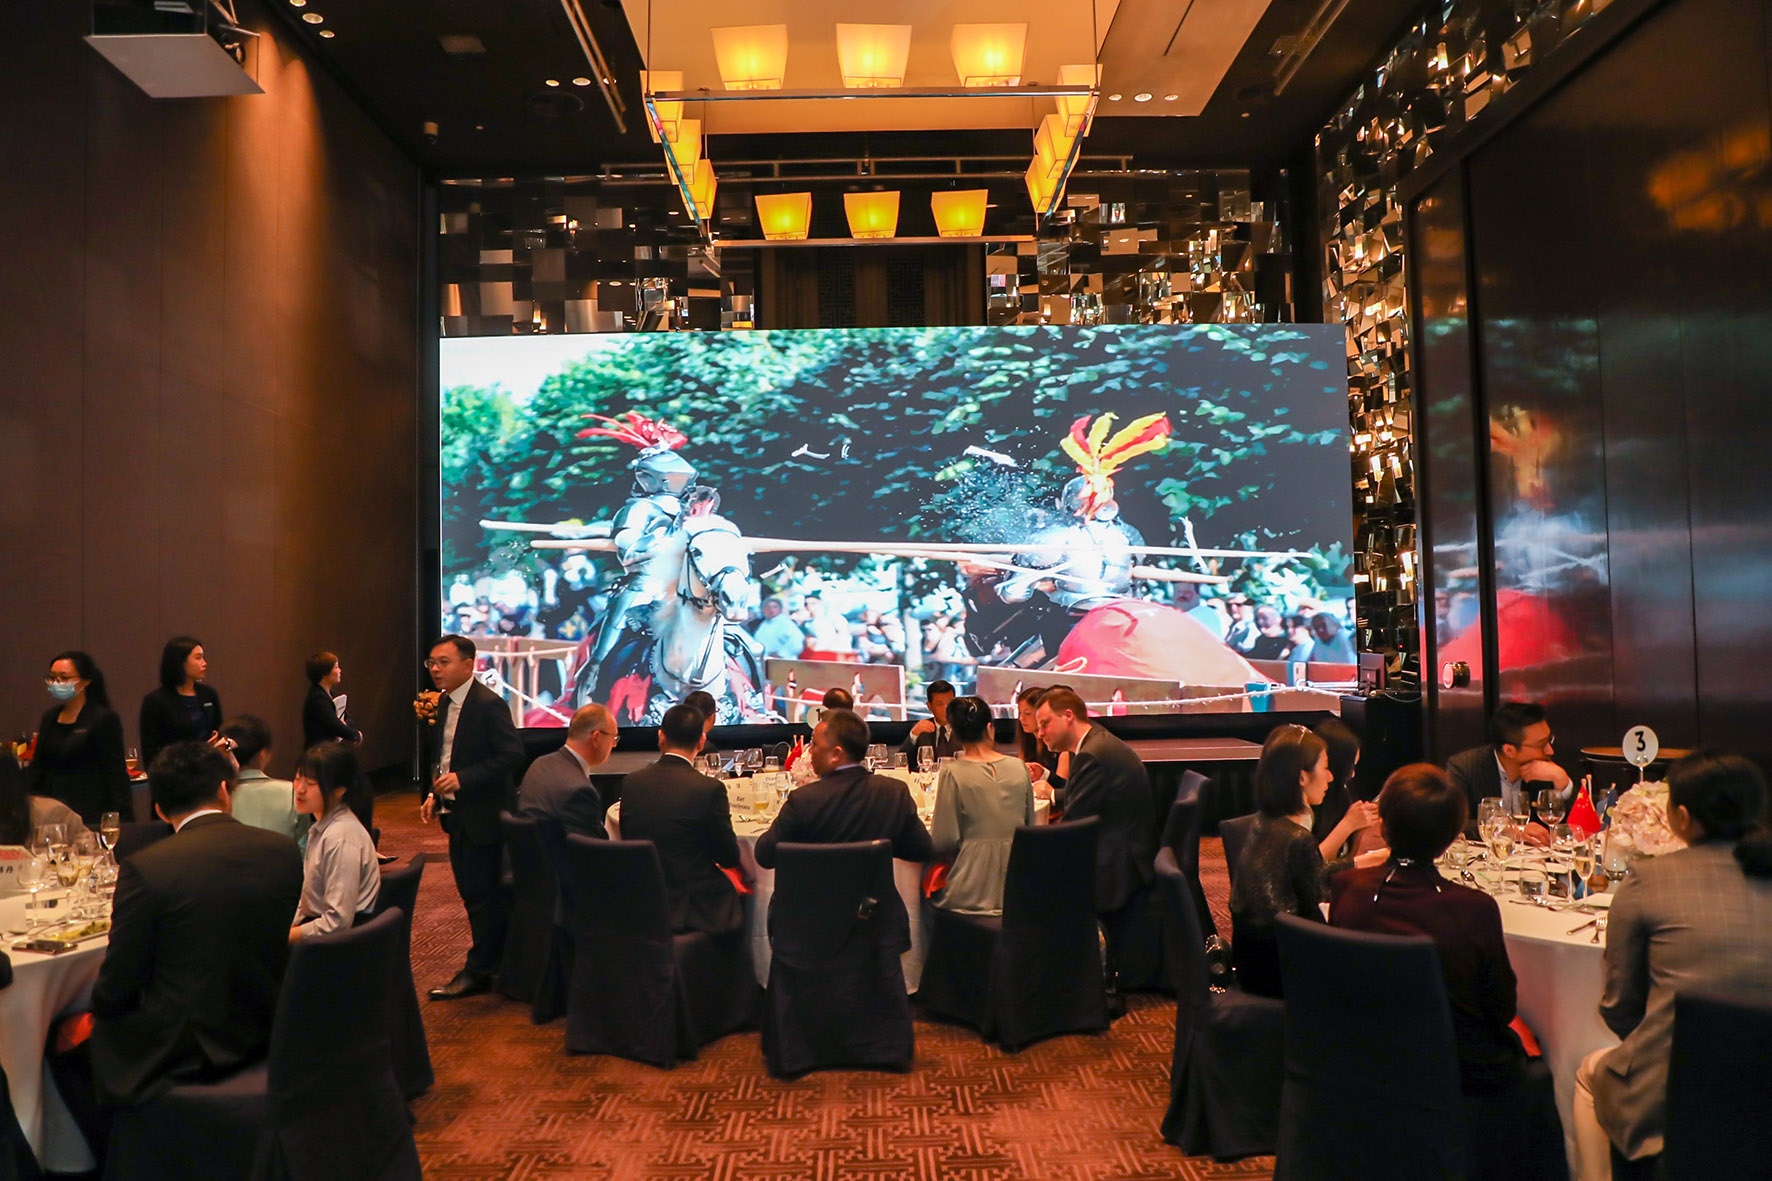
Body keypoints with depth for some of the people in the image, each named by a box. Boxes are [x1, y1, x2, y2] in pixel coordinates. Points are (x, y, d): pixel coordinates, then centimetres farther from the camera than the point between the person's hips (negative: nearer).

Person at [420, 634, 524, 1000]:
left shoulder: (489, 705, -18)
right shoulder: (443, 703, 9)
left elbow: (511, 755, -22)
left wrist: (462, 779, -25)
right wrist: (433, 793, 7)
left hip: (484, 815, -9)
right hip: (457, 815, 9)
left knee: (483, 894, -1)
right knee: (471, 892, 17)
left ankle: (478, 971, 9)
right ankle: (493, 960, 30)